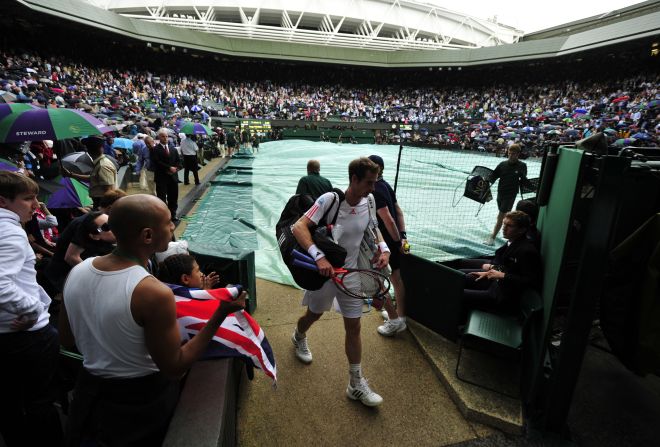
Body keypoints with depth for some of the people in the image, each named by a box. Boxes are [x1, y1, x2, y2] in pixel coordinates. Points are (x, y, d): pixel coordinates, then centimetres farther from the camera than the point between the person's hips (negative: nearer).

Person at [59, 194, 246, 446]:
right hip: (142, 400, -5)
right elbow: (174, 369, -22)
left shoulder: (77, 271, -11)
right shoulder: (154, 293, -32)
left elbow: (67, 341, 3)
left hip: (90, 390, 5)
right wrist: (220, 314, -25)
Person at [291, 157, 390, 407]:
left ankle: (356, 384, 22)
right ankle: (299, 337, 57)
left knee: (353, 327, 7)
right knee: (314, 315, 21)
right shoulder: (329, 199, -23)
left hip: (351, 275, 4)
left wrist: (384, 249, -8)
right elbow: (299, 227, -29)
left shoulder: (367, 204, -6)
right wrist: (319, 257, -42)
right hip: (323, 273, -3)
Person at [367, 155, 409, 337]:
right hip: (394, 240, 9)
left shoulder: (374, 190, -20)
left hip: (383, 241, -9)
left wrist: (398, 241, -14)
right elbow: (398, 212, 8)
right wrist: (403, 236, 5)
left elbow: (388, 220, -23)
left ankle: (394, 320, 12)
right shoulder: (386, 185, 8)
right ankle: (400, 317, 30)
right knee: (396, 278, 16)